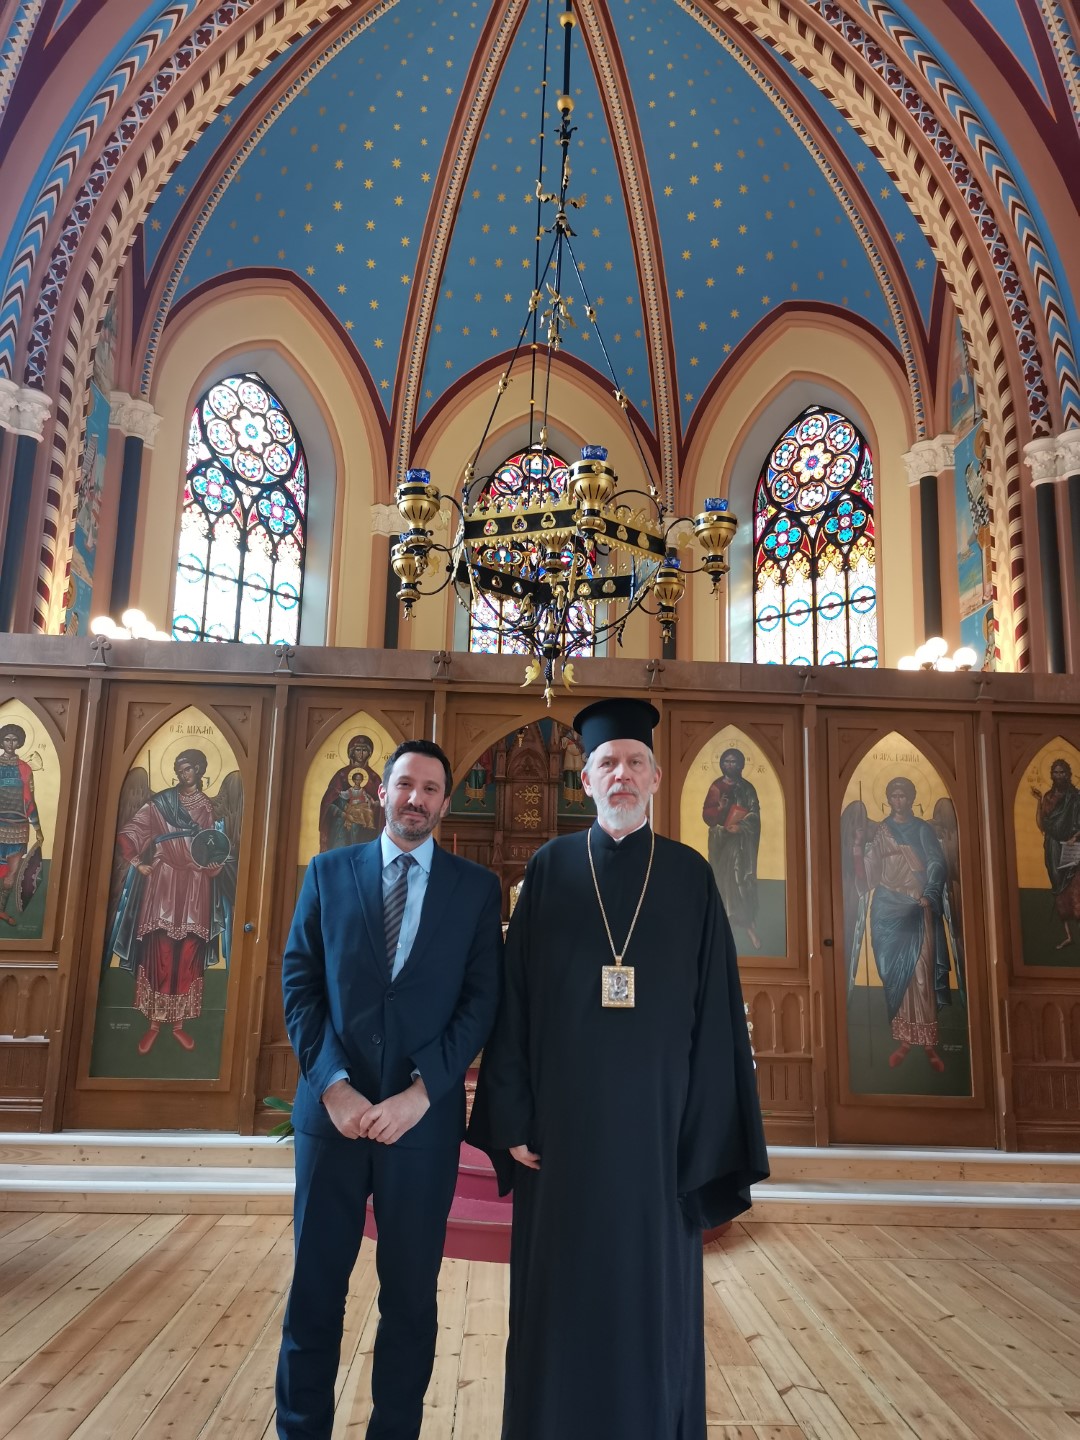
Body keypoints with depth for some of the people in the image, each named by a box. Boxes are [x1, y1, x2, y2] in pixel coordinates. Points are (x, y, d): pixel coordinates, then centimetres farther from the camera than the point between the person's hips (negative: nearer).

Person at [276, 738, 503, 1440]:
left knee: (411, 1293, 11)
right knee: (314, 1287, 10)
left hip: (425, 1117, 0)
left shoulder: (477, 887, 3)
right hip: (333, 1108, 1)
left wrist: (421, 1093, -12)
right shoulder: (329, 872, 6)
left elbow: (482, 1000, -3)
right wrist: (331, 1085, -10)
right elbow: (299, 981, 1)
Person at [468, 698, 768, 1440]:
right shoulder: (550, 869, 1)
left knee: (655, 1294, 12)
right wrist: (513, 1117, -5)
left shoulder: (691, 875, 1)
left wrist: (711, 1135, -4)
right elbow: (515, 1000, 0)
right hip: (564, 1118, 0)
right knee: (561, 1294, 11)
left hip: (655, 1118, 0)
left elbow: (716, 1010, 0)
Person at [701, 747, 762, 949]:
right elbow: (706, 814, 0)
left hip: (741, 841, -1)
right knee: (723, 878, 2)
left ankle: (748, 924, -6)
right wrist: (719, 808, -19)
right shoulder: (716, 787, 5)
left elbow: (754, 814, -2)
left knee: (742, 879, -8)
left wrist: (740, 827, -18)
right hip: (720, 840, 1)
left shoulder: (747, 788, 3)